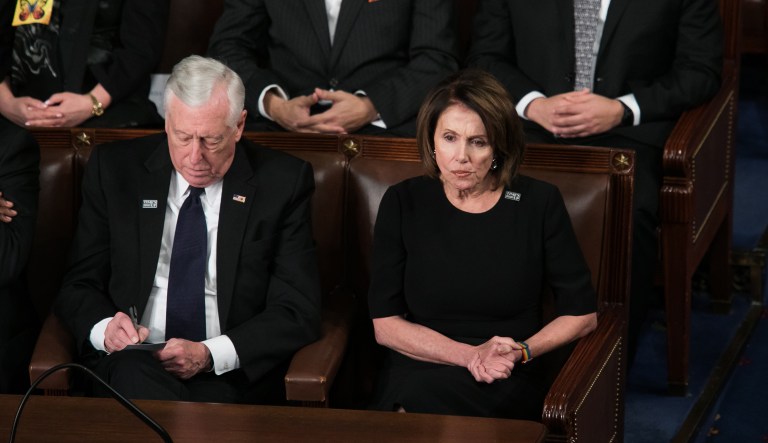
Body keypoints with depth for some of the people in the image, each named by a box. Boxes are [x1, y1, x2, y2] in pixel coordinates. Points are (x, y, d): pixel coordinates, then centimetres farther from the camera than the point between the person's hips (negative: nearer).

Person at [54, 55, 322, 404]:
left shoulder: (283, 182, 4)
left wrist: (209, 354, -16)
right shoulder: (115, 169, 8)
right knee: (136, 372, -37)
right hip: (133, 363, 1)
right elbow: (78, 287, 12)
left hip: (231, 377, -1)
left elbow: (298, 312, 1)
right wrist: (104, 327, -13)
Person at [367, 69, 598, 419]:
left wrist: (520, 352, -9)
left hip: (508, 389, -2)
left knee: (421, 405, -35)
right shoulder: (403, 203, 5)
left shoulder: (539, 203, 3)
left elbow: (582, 315, 8)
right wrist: (470, 355, -11)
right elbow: (385, 324, 2)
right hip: (415, 375, 2)